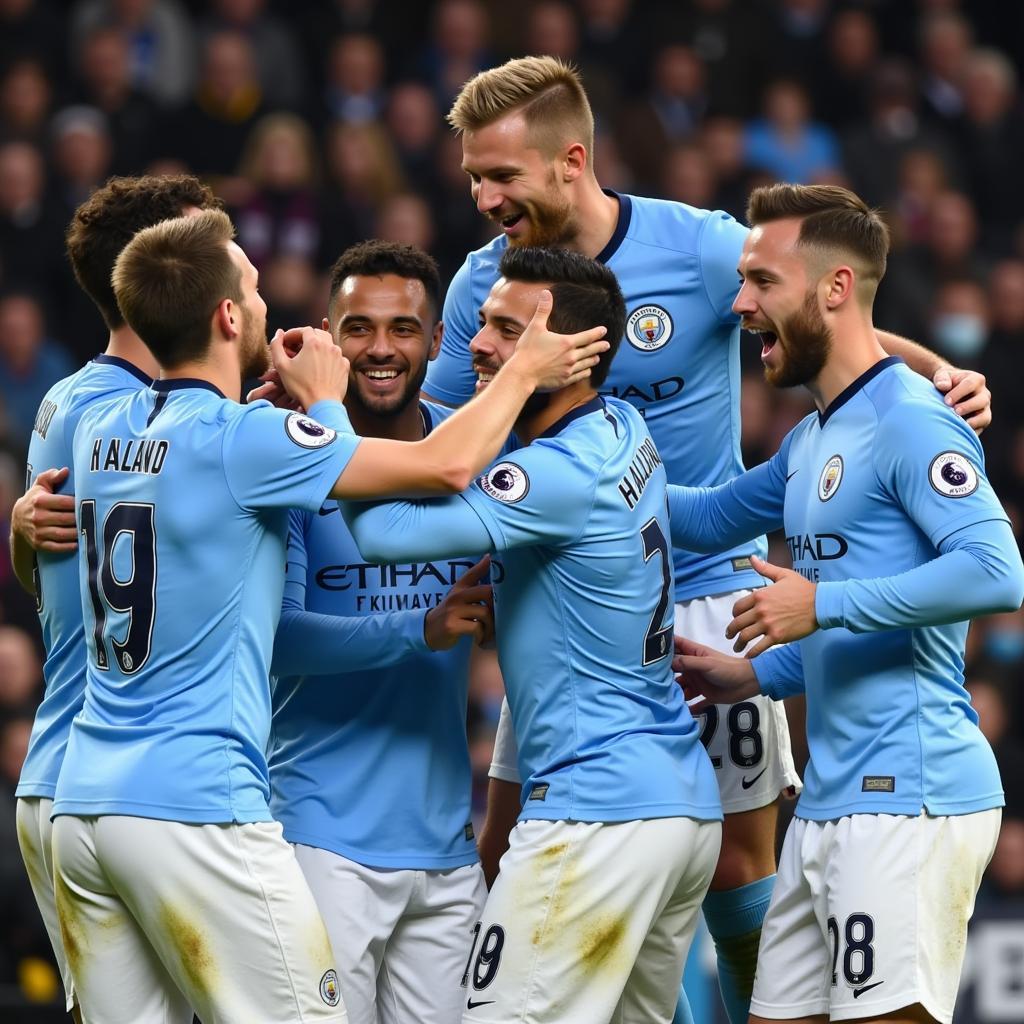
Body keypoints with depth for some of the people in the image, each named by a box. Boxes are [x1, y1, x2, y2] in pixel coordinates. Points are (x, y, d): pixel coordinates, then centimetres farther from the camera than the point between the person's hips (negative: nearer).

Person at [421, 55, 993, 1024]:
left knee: (739, 872, -1)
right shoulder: (484, 281, -2)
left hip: (704, 590, -3)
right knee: (502, 854, 0)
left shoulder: (700, 249, -11)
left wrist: (941, 376, -20)